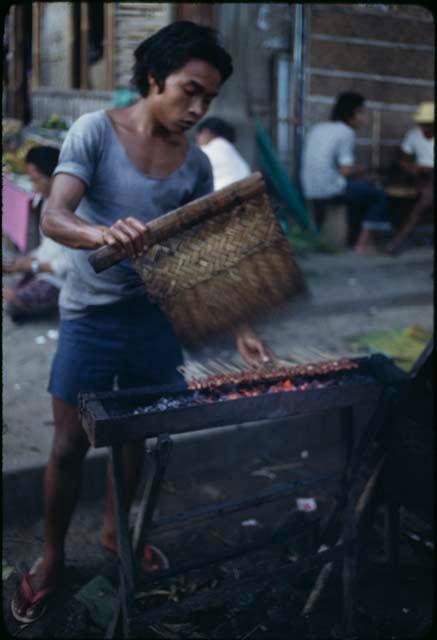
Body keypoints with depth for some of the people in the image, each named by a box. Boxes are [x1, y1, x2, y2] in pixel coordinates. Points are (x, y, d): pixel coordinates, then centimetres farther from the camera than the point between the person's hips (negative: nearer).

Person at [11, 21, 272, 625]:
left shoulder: (196, 163, 1)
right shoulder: (96, 131, -11)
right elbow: (53, 217, -22)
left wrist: (239, 329, -4)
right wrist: (103, 232, -45)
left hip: (157, 317, 4)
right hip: (91, 316, -4)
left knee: (135, 434, 15)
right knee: (70, 443, 4)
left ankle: (115, 531, 38)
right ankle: (52, 557, 25)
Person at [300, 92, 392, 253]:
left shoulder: (317, 128, 15)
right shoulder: (346, 132, -7)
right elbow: (345, 171, -14)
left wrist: (355, 170, 20)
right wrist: (361, 171, 8)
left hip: (310, 192, 8)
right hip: (331, 191, -8)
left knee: (361, 186, 32)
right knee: (379, 194, 10)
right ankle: (363, 244, 7)